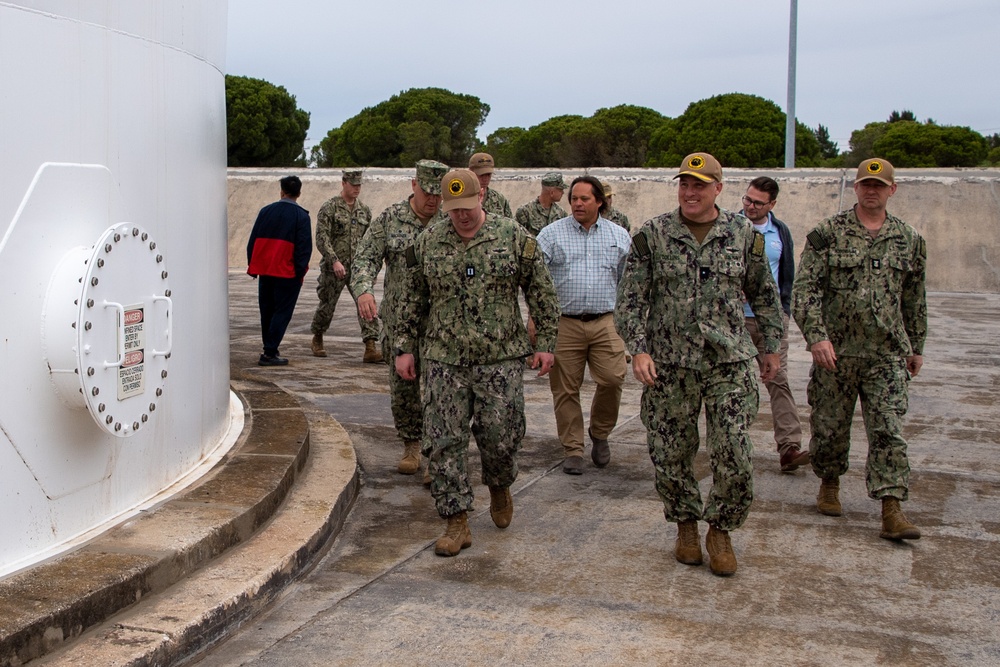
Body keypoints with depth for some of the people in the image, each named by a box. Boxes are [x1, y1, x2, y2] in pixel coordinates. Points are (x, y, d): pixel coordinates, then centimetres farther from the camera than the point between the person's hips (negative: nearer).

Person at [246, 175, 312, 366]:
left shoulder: (266, 211, 6)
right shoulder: (301, 216, -7)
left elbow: (253, 241, 9)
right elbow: (304, 247, -11)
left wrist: (253, 267, 15)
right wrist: (300, 271, -4)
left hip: (264, 270, 4)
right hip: (287, 273, -4)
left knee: (266, 311, 16)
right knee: (282, 312, 0)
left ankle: (270, 348, 25)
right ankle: (269, 353, -6)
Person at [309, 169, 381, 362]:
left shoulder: (364, 210, 9)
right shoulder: (329, 207, -7)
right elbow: (322, 238, -14)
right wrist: (335, 261, -24)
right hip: (334, 267, -3)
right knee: (327, 306, 10)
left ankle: (370, 349, -16)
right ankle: (317, 339, 35)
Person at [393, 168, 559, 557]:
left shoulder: (514, 238, -1)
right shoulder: (428, 243, 5)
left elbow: (542, 294, 3)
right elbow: (413, 301, 13)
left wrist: (546, 343, 0)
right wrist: (405, 347, 10)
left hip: (500, 360, -2)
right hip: (444, 362, 2)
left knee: (501, 437, 1)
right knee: (445, 441, -1)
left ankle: (499, 488, 34)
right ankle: (457, 524, 8)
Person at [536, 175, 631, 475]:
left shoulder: (619, 236, 10)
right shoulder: (551, 234, 4)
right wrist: (535, 317, -5)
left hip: (605, 323, 1)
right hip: (563, 324, -1)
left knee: (613, 379, -10)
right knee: (566, 389, 2)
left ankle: (600, 433, 17)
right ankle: (573, 450, 15)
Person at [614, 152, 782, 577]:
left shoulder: (744, 234, 4)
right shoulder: (652, 235, 0)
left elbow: (764, 295, 15)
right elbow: (631, 299, 0)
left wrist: (772, 346, 15)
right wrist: (638, 349, -11)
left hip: (730, 363, 0)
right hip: (669, 365, 0)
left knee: (735, 457, -5)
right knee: (671, 455, 7)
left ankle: (720, 531, 18)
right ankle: (686, 526, 30)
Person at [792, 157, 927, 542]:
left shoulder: (908, 240, 8)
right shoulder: (827, 233, -2)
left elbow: (914, 300, 16)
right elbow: (805, 289, -7)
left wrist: (916, 347, 18)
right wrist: (816, 335, -18)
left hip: (888, 354, 1)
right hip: (835, 351, -1)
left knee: (888, 431, -5)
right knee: (830, 426, 9)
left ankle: (892, 511, -5)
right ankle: (829, 485, 33)